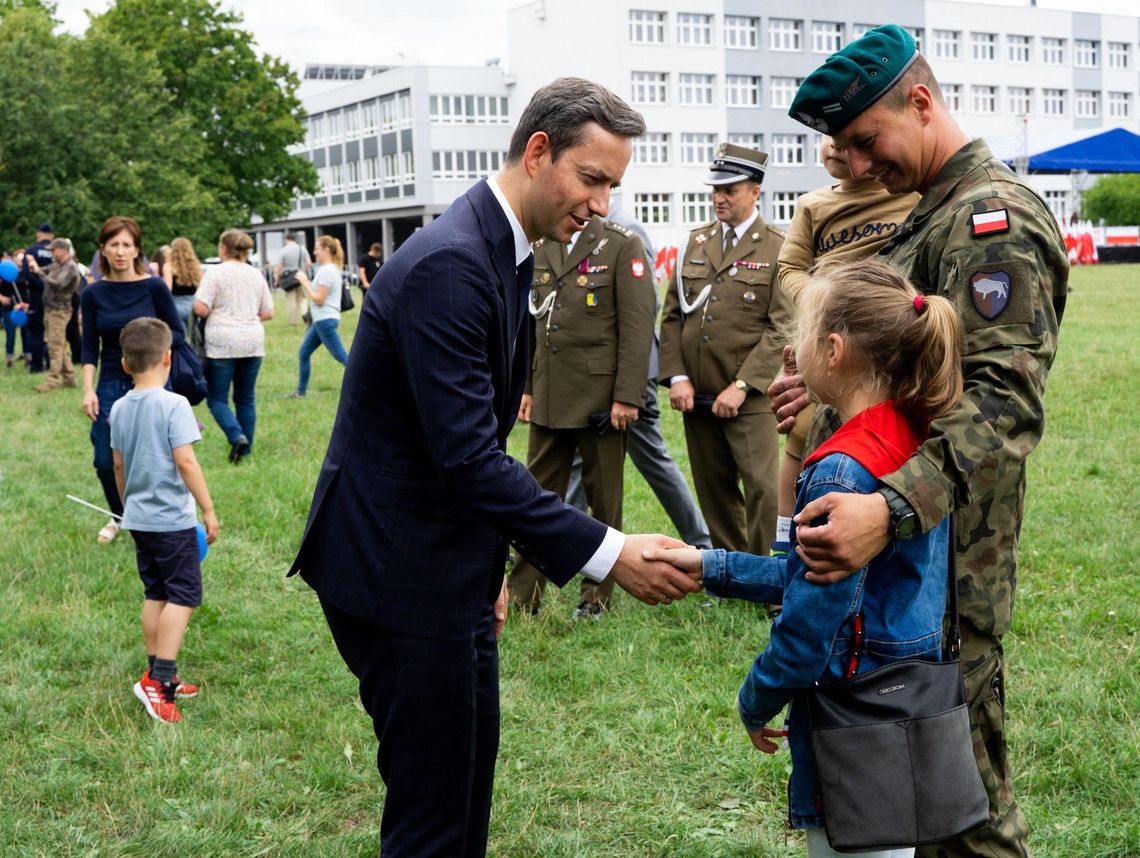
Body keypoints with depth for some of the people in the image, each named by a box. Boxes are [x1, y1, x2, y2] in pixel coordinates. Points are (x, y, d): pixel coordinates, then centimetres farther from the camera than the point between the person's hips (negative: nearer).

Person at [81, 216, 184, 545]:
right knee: (106, 461, 5)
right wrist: (88, 390, -6)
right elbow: (90, 348, 3)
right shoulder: (93, 294, 1)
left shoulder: (154, 287, -7)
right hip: (111, 385, 2)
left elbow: (176, 334, 1)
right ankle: (119, 516, 31)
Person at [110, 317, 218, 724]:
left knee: (156, 594, 16)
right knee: (183, 596, -2)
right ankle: (159, 680, -9)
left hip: (138, 518, 7)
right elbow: (185, 461, -20)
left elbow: (119, 464, 13)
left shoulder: (120, 408, 5)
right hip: (173, 520, -7)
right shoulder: (174, 405, -16)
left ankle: (158, 675, 21)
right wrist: (208, 509, -13)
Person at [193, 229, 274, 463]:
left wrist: (219, 314, 8)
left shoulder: (215, 273, -5)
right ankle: (246, 450, 14)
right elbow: (268, 313, 11)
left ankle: (237, 436, -18)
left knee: (217, 398, 4)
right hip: (253, 342, 4)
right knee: (246, 398, 13)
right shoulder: (256, 275, 9)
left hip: (222, 342, -4)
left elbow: (200, 309, -12)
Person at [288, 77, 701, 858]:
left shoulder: (506, 253, 9)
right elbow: (468, 458, -29)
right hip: (400, 570, -10)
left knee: (467, 793, 19)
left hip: (449, 567, 10)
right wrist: (607, 553, -30)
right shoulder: (447, 265, -23)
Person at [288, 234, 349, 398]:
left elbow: (319, 300, -19)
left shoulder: (326, 271, -17)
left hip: (325, 320, -10)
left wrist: (305, 282, -12)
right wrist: (305, 283, 11)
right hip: (322, 319, 10)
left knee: (341, 356, -9)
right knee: (303, 354, 13)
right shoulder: (332, 269, 14)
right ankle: (300, 392, 20)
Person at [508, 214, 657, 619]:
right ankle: (522, 594, 14)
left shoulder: (622, 246, -5)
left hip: (600, 398, -5)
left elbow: (637, 326, -10)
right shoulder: (540, 247, 11)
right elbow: (531, 323, 14)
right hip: (549, 399, 5)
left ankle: (597, 596, 18)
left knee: (604, 498, 6)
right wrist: (526, 387, 10)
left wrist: (627, 396, -14)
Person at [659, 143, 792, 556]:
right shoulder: (696, 241, 13)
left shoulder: (777, 249, -2)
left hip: (749, 397, -5)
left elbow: (781, 327, -9)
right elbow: (672, 315, 11)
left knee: (763, 488, -8)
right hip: (696, 394, 5)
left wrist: (742, 386, -15)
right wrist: (676, 377, -1)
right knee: (713, 490, 11)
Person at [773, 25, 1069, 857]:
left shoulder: (994, 217, -17)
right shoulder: (929, 214, 15)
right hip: (907, 547, 9)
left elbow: (1005, 402, -30)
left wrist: (892, 512, -43)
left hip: (949, 557, -9)